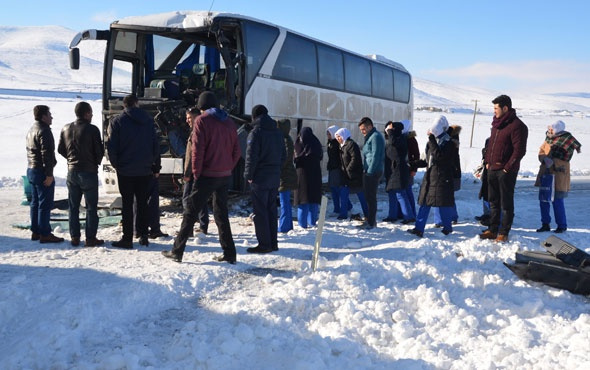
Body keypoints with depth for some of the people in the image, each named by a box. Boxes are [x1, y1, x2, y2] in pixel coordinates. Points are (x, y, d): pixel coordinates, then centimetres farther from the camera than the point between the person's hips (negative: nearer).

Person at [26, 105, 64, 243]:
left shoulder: (32, 130, 16)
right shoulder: (44, 131, -16)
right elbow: (46, 154, -22)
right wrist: (49, 174, -22)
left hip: (31, 170, 10)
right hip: (41, 172, -10)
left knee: (35, 202, 15)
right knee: (45, 204, -6)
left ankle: (35, 231, 20)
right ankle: (44, 234, -3)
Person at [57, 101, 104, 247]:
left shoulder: (66, 129, 4)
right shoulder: (92, 129, -13)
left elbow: (60, 149, 9)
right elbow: (99, 151, -9)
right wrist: (96, 163, 10)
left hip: (72, 172, 5)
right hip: (89, 172, -5)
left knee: (73, 206, 12)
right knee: (91, 207, 2)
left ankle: (74, 237, 13)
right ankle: (90, 238, 3)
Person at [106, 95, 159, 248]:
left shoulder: (118, 121, -4)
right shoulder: (149, 120, 4)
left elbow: (112, 146, -8)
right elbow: (155, 145, 4)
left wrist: (115, 164, 5)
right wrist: (155, 164, 11)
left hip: (125, 171, -3)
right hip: (145, 170, 3)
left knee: (127, 204, 1)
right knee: (142, 202, 11)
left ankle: (127, 238, 2)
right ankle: (143, 236, 13)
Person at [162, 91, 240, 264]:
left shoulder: (202, 121, -7)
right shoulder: (229, 122, 11)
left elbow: (197, 150, -13)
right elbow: (236, 151, 10)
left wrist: (196, 173, -6)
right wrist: (228, 168, 12)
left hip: (207, 176, -5)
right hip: (225, 176, 6)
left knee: (191, 213, 3)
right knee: (221, 213, 14)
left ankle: (177, 251, 7)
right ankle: (229, 254, 11)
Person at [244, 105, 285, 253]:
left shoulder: (256, 133, -12)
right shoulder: (278, 132, 11)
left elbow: (251, 156, -15)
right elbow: (283, 155, 14)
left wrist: (248, 175, -6)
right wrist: (276, 169, 15)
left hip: (260, 178, -7)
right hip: (275, 177, 7)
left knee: (260, 212, -1)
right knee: (271, 210, 13)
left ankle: (264, 244, 0)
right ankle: (273, 242, 17)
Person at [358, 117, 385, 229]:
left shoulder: (375, 137, -13)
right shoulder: (370, 136, 18)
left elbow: (375, 156, -19)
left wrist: (370, 171, -20)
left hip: (372, 172, -10)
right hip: (369, 172, 10)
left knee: (371, 197, -5)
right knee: (369, 197, 14)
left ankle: (371, 223, -1)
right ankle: (371, 220, 22)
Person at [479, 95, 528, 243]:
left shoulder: (517, 126, -15)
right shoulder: (497, 123, 12)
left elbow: (519, 150, -17)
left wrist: (507, 167, -16)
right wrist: (488, 161, 11)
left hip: (506, 171, -8)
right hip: (492, 169, 8)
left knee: (506, 203, 2)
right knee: (493, 201, 14)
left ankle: (503, 233, 9)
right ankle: (492, 230, 23)